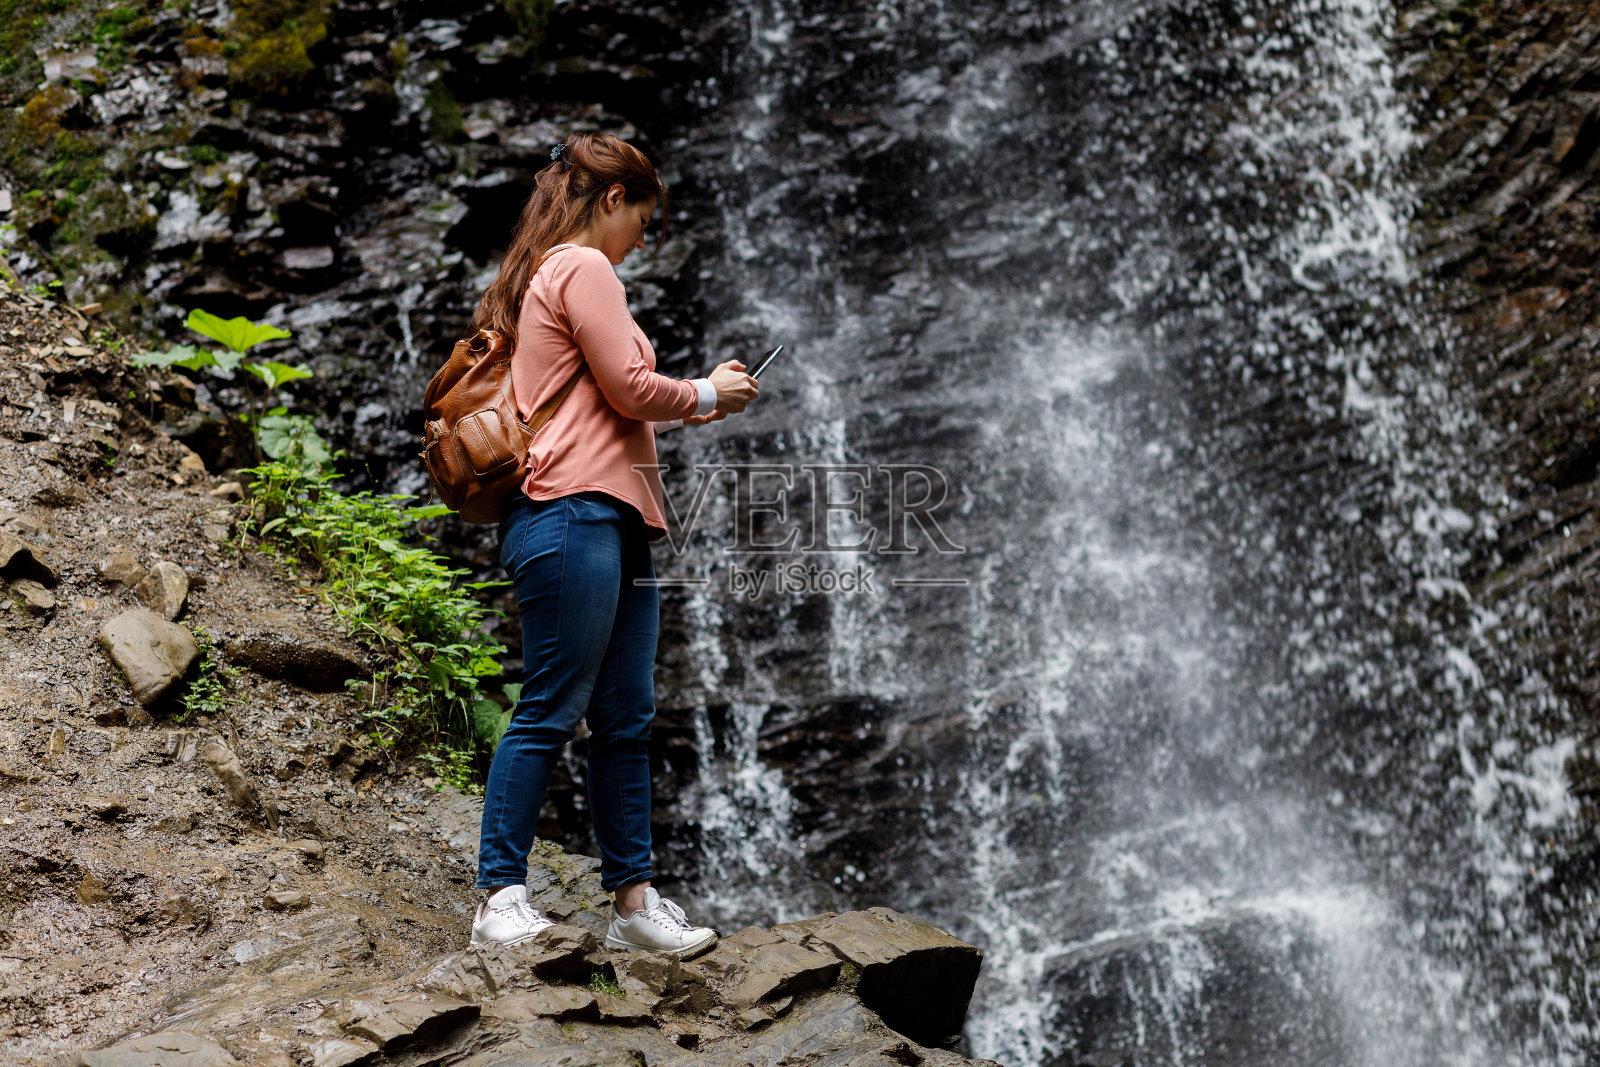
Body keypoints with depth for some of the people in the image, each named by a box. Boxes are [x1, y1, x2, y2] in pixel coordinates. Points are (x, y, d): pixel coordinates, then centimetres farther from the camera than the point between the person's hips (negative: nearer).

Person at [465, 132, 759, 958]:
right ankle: (501, 898, -7)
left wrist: (682, 411, 23)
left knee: (626, 720, 7)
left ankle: (634, 899, 10)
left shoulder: (551, 272, 28)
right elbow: (628, 387, -10)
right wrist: (705, 394, 6)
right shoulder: (582, 267, -4)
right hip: (572, 515, -11)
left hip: (613, 522, 11)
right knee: (551, 711, -10)